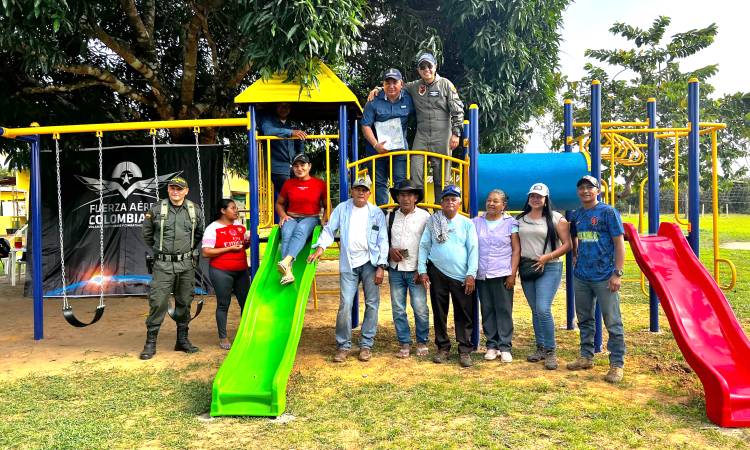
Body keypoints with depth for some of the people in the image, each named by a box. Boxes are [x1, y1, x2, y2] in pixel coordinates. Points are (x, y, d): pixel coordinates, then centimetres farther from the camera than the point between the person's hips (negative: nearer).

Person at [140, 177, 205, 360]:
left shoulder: (195, 211, 5)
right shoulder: (156, 210, 0)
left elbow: (199, 233, 21)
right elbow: (147, 234, 13)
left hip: (186, 264, 2)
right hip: (163, 265, -2)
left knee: (184, 302, 9)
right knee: (158, 302, -5)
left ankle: (182, 340, 20)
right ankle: (150, 343, 5)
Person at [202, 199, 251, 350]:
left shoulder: (239, 225, 12)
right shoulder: (213, 228, -7)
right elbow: (206, 252, -14)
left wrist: (248, 242, -1)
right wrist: (229, 249, -18)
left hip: (241, 271, 6)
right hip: (221, 271, -6)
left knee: (246, 302, 7)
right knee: (223, 304, 2)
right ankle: (223, 338, 13)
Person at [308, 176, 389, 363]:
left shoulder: (377, 213, 4)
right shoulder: (342, 209, 6)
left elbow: (382, 241, 3)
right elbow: (329, 229, 9)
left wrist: (381, 266, -5)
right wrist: (320, 247, -9)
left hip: (370, 263, 0)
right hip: (348, 263, 0)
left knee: (372, 304, 2)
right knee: (345, 304, -5)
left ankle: (366, 345, 14)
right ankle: (343, 345, 7)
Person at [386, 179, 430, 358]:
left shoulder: (424, 216, 0)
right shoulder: (391, 216, 9)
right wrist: (390, 250, -4)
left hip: (416, 270, -3)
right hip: (395, 269, 3)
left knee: (420, 308, -3)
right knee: (398, 308, 5)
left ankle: (422, 342, 16)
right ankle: (405, 344, 17)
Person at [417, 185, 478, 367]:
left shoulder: (466, 223, 4)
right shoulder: (433, 222, 5)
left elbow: (473, 249, 1)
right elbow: (424, 246, 6)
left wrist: (471, 274, -7)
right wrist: (422, 270, -1)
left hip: (461, 275, -1)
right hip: (437, 272, 1)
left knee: (464, 313, 1)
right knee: (439, 312, 8)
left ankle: (465, 350, 11)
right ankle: (443, 348, 21)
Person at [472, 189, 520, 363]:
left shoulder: (510, 223, 3)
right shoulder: (476, 222, 10)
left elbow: (516, 249, 0)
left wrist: (512, 274, -7)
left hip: (503, 274, -3)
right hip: (482, 275, 3)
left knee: (504, 310, 0)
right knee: (487, 311, 7)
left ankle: (505, 347, 7)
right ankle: (491, 345, 16)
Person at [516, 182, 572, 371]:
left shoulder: (556, 219, -2)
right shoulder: (520, 219, 11)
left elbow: (567, 244, -5)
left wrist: (546, 258, -14)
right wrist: (519, 260, 1)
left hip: (549, 268, -5)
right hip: (527, 268, 5)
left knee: (543, 309, -15)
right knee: (535, 311, 10)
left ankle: (551, 351, -2)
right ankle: (540, 348, 22)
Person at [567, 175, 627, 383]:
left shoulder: (608, 212, -7)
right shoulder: (577, 215, 11)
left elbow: (619, 243, -10)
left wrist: (617, 273, -16)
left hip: (604, 277, -6)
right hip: (581, 276, 6)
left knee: (613, 322, -1)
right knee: (584, 319, 15)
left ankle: (617, 364, 9)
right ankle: (586, 358, 28)